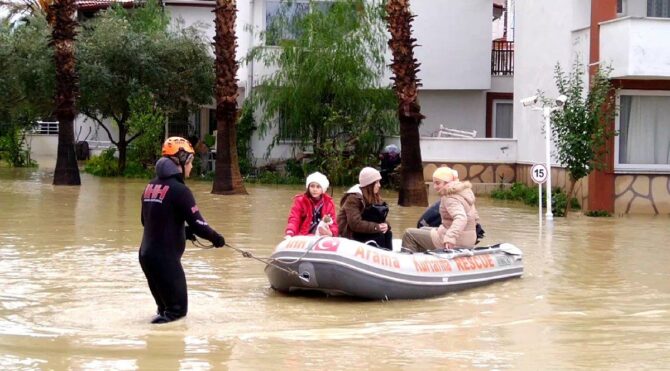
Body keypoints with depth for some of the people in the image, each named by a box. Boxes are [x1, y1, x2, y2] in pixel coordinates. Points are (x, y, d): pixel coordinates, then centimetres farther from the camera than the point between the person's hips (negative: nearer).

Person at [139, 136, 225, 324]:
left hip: (146, 254, 8)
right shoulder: (179, 190, -15)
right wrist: (215, 237, 4)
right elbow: (197, 223, -15)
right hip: (166, 258, -8)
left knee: (165, 302, 22)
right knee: (178, 307, 1)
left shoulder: (151, 186, 8)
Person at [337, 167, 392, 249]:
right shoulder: (353, 198, -19)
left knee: (387, 234, -14)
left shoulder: (375, 197, 7)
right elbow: (355, 224, -28)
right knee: (379, 236, -25)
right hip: (350, 235, -8)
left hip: (363, 232, 8)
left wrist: (385, 225, -18)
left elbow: (381, 217, 6)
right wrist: (377, 227, -29)